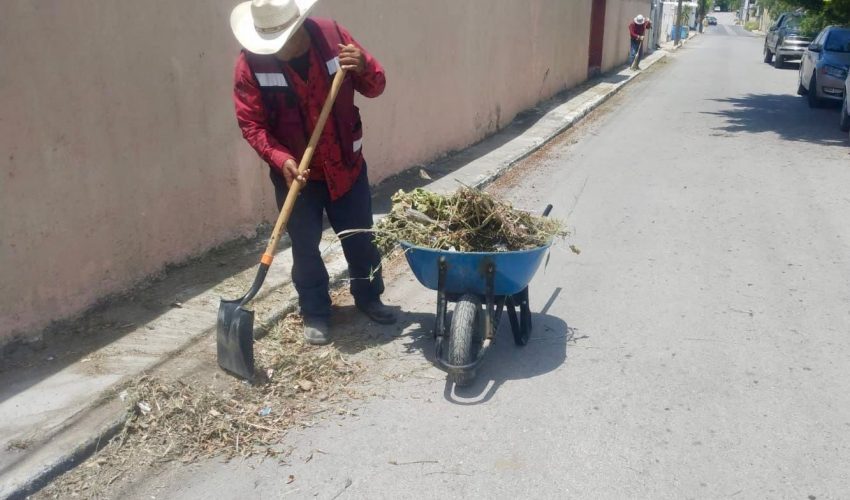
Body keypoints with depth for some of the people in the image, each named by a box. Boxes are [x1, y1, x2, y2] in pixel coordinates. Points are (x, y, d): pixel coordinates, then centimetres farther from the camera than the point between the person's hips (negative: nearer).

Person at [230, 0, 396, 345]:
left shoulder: (333, 36, -10)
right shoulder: (251, 63, -15)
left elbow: (376, 87, -3)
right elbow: (250, 123, -12)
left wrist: (363, 67, -25)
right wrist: (281, 160, -26)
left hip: (346, 164, 2)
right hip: (295, 173, -1)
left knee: (361, 237, 14)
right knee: (305, 247, 8)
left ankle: (368, 296, 36)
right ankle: (315, 313, 27)